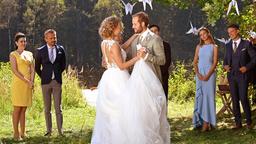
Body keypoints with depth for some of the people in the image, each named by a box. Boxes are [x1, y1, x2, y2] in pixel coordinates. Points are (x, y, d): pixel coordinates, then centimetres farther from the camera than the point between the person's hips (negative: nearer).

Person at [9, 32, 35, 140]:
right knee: (17, 109, -5)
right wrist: (27, 81, -15)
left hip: (28, 85, 5)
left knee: (23, 110, 7)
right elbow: (14, 70, -10)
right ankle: (16, 133, -1)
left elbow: (32, 69, 8)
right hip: (18, 84, -5)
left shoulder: (29, 54, 14)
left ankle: (22, 133, 9)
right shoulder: (13, 54, -1)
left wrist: (32, 81, -8)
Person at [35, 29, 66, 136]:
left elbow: (63, 65, 17)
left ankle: (60, 130, -1)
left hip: (57, 82, 0)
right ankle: (49, 130, 11)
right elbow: (37, 68, 10)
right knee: (47, 108, 6)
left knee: (58, 107, -2)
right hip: (46, 82, 0)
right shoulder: (40, 51, 1)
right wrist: (43, 77, 8)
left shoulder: (60, 49, 4)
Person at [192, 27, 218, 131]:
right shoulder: (199, 47, 12)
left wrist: (207, 75, -14)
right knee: (199, 96, 3)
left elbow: (215, 62, -4)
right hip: (199, 73, 4)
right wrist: (198, 74, -6)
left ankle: (207, 121, -8)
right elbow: (195, 62, 9)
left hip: (209, 73, -3)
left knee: (208, 95, -7)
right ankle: (199, 120, 7)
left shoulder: (214, 47, 2)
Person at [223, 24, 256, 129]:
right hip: (231, 76, 5)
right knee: (235, 100, 4)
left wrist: (247, 67, -13)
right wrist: (225, 65, 0)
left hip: (242, 75, -4)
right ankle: (238, 123, 9)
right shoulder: (228, 45, 13)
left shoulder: (246, 44, -1)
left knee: (243, 98, -10)